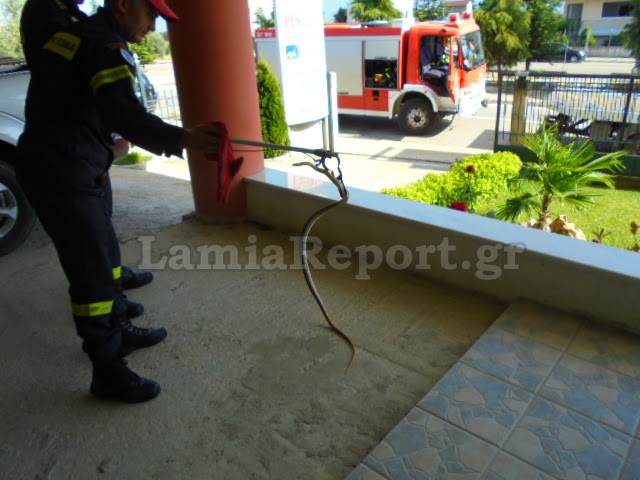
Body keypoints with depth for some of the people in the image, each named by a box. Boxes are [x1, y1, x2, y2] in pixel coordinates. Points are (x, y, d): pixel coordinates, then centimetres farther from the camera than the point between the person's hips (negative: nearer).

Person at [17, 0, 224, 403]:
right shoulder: (106, 45, -15)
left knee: (106, 254, 19)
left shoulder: (77, 33, 16)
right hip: (64, 177, -10)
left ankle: (116, 332, 36)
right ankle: (108, 373, 7)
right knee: (93, 270, -5)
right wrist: (180, 139, -41)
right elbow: (123, 113, -32)